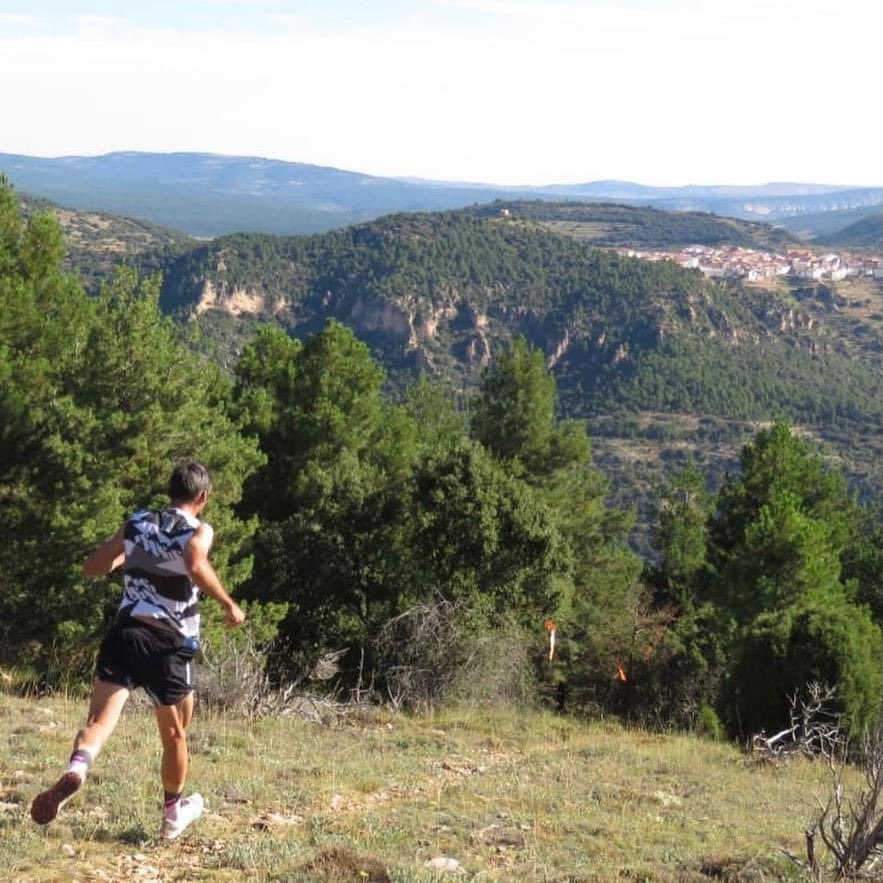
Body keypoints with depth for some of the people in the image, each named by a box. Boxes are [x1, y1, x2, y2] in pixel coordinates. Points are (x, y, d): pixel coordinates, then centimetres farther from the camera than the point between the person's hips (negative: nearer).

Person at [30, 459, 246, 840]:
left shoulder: (137, 524, 12)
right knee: (174, 734, 19)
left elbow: (92, 567, 17)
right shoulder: (199, 531, -2)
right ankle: (173, 814, 35)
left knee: (99, 720, -13)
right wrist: (228, 605, -14)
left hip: (126, 632, 2)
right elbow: (195, 566, -25)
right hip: (169, 645, -2)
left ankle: (76, 769, -46)